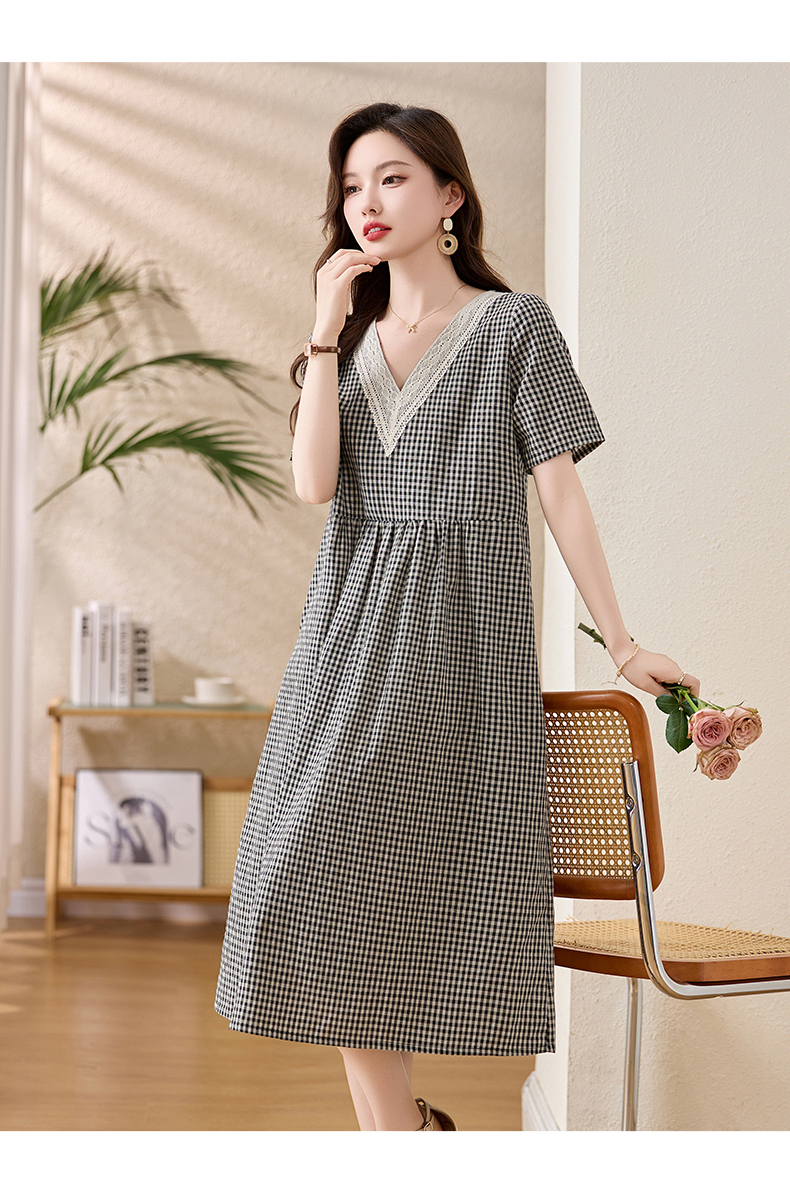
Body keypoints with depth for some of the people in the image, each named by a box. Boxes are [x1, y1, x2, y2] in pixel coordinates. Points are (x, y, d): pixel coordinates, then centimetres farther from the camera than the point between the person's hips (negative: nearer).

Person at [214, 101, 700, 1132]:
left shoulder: (513, 323, 2)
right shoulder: (354, 337, 15)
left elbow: (560, 489, -1)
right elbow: (314, 484, 0)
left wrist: (622, 646, -4)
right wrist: (326, 334, -5)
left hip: (463, 630, -5)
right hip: (353, 627, 5)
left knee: (427, 886, -9)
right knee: (328, 889, -1)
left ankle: (395, 1122, 5)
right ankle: (401, 1125, 10)